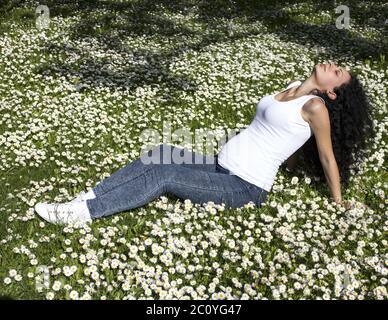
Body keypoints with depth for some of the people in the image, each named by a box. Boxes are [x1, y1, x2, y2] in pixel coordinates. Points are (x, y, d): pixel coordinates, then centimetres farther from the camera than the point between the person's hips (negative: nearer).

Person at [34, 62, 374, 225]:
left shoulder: (315, 106, -11)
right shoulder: (295, 88, 13)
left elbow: (328, 157, -4)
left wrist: (338, 201, 5)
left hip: (245, 186, -8)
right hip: (221, 167, 8)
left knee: (164, 174, -20)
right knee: (160, 156, -9)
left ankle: (81, 213, -19)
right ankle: (87, 198, -12)